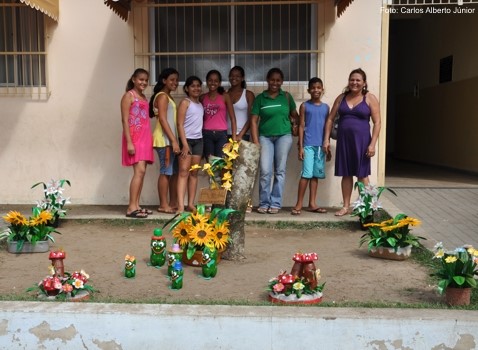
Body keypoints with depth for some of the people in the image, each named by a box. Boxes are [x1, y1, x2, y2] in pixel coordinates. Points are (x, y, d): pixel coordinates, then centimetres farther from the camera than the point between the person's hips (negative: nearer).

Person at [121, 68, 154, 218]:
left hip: (145, 137, 8)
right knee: (139, 171, -15)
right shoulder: (128, 96, -4)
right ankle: (131, 208, -13)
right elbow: (125, 120, -11)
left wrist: (149, 139, 12)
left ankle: (136, 205, 10)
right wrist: (129, 142, -19)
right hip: (134, 138, -8)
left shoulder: (144, 97, 18)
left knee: (141, 172, 6)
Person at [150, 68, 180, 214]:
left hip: (170, 139, 10)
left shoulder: (168, 97, 21)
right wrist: (174, 140, -20)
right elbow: (162, 120, -17)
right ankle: (163, 205, -2)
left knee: (174, 172, 10)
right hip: (165, 139, -10)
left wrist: (174, 140, 14)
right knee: (166, 172, -7)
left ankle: (173, 203, 16)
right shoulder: (162, 96, -8)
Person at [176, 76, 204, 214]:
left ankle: (191, 204, 10)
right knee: (184, 172, -10)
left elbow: (200, 123, 12)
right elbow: (180, 124, -11)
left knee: (194, 173, 6)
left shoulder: (200, 104, 14)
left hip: (198, 140, 6)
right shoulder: (185, 102, -5)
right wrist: (185, 144, -18)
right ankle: (180, 205, -14)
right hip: (187, 139, -6)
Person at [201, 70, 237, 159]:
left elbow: (232, 117, 0)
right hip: (207, 134, 2)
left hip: (221, 134, -2)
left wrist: (234, 136, -7)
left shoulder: (225, 96, 2)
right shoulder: (202, 98, 9)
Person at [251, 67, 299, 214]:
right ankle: (264, 203, 5)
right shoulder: (260, 98, 5)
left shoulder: (287, 97, 6)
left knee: (280, 171, 2)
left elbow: (295, 115, 13)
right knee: (265, 171, -7)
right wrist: (255, 142, -4)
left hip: (284, 136, 0)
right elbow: (254, 120, 2)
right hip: (265, 137, 0)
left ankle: (275, 203, 9)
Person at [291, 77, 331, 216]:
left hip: (321, 146, 4)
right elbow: (301, 126, -1)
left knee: (316, 175, 8)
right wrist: (300, 146, -8)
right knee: (307, 174, -9)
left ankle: (312, 204, 14)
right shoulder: (304, 106, 1)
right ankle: (299, 204, -3)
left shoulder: (326, 107, 12)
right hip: (308, 145, -4)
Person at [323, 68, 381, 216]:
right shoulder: (341, 98, 9)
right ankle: (346, 206, 17)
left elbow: (377, 122, -4)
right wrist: (326, 139, 3)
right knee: (346, 174, 8)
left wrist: (372, 144, -12)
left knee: (362, 174, 3)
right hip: (343, 140, 3)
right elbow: (330, 119, 11)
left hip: (361, 140, -3)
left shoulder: (370, 98, -1)